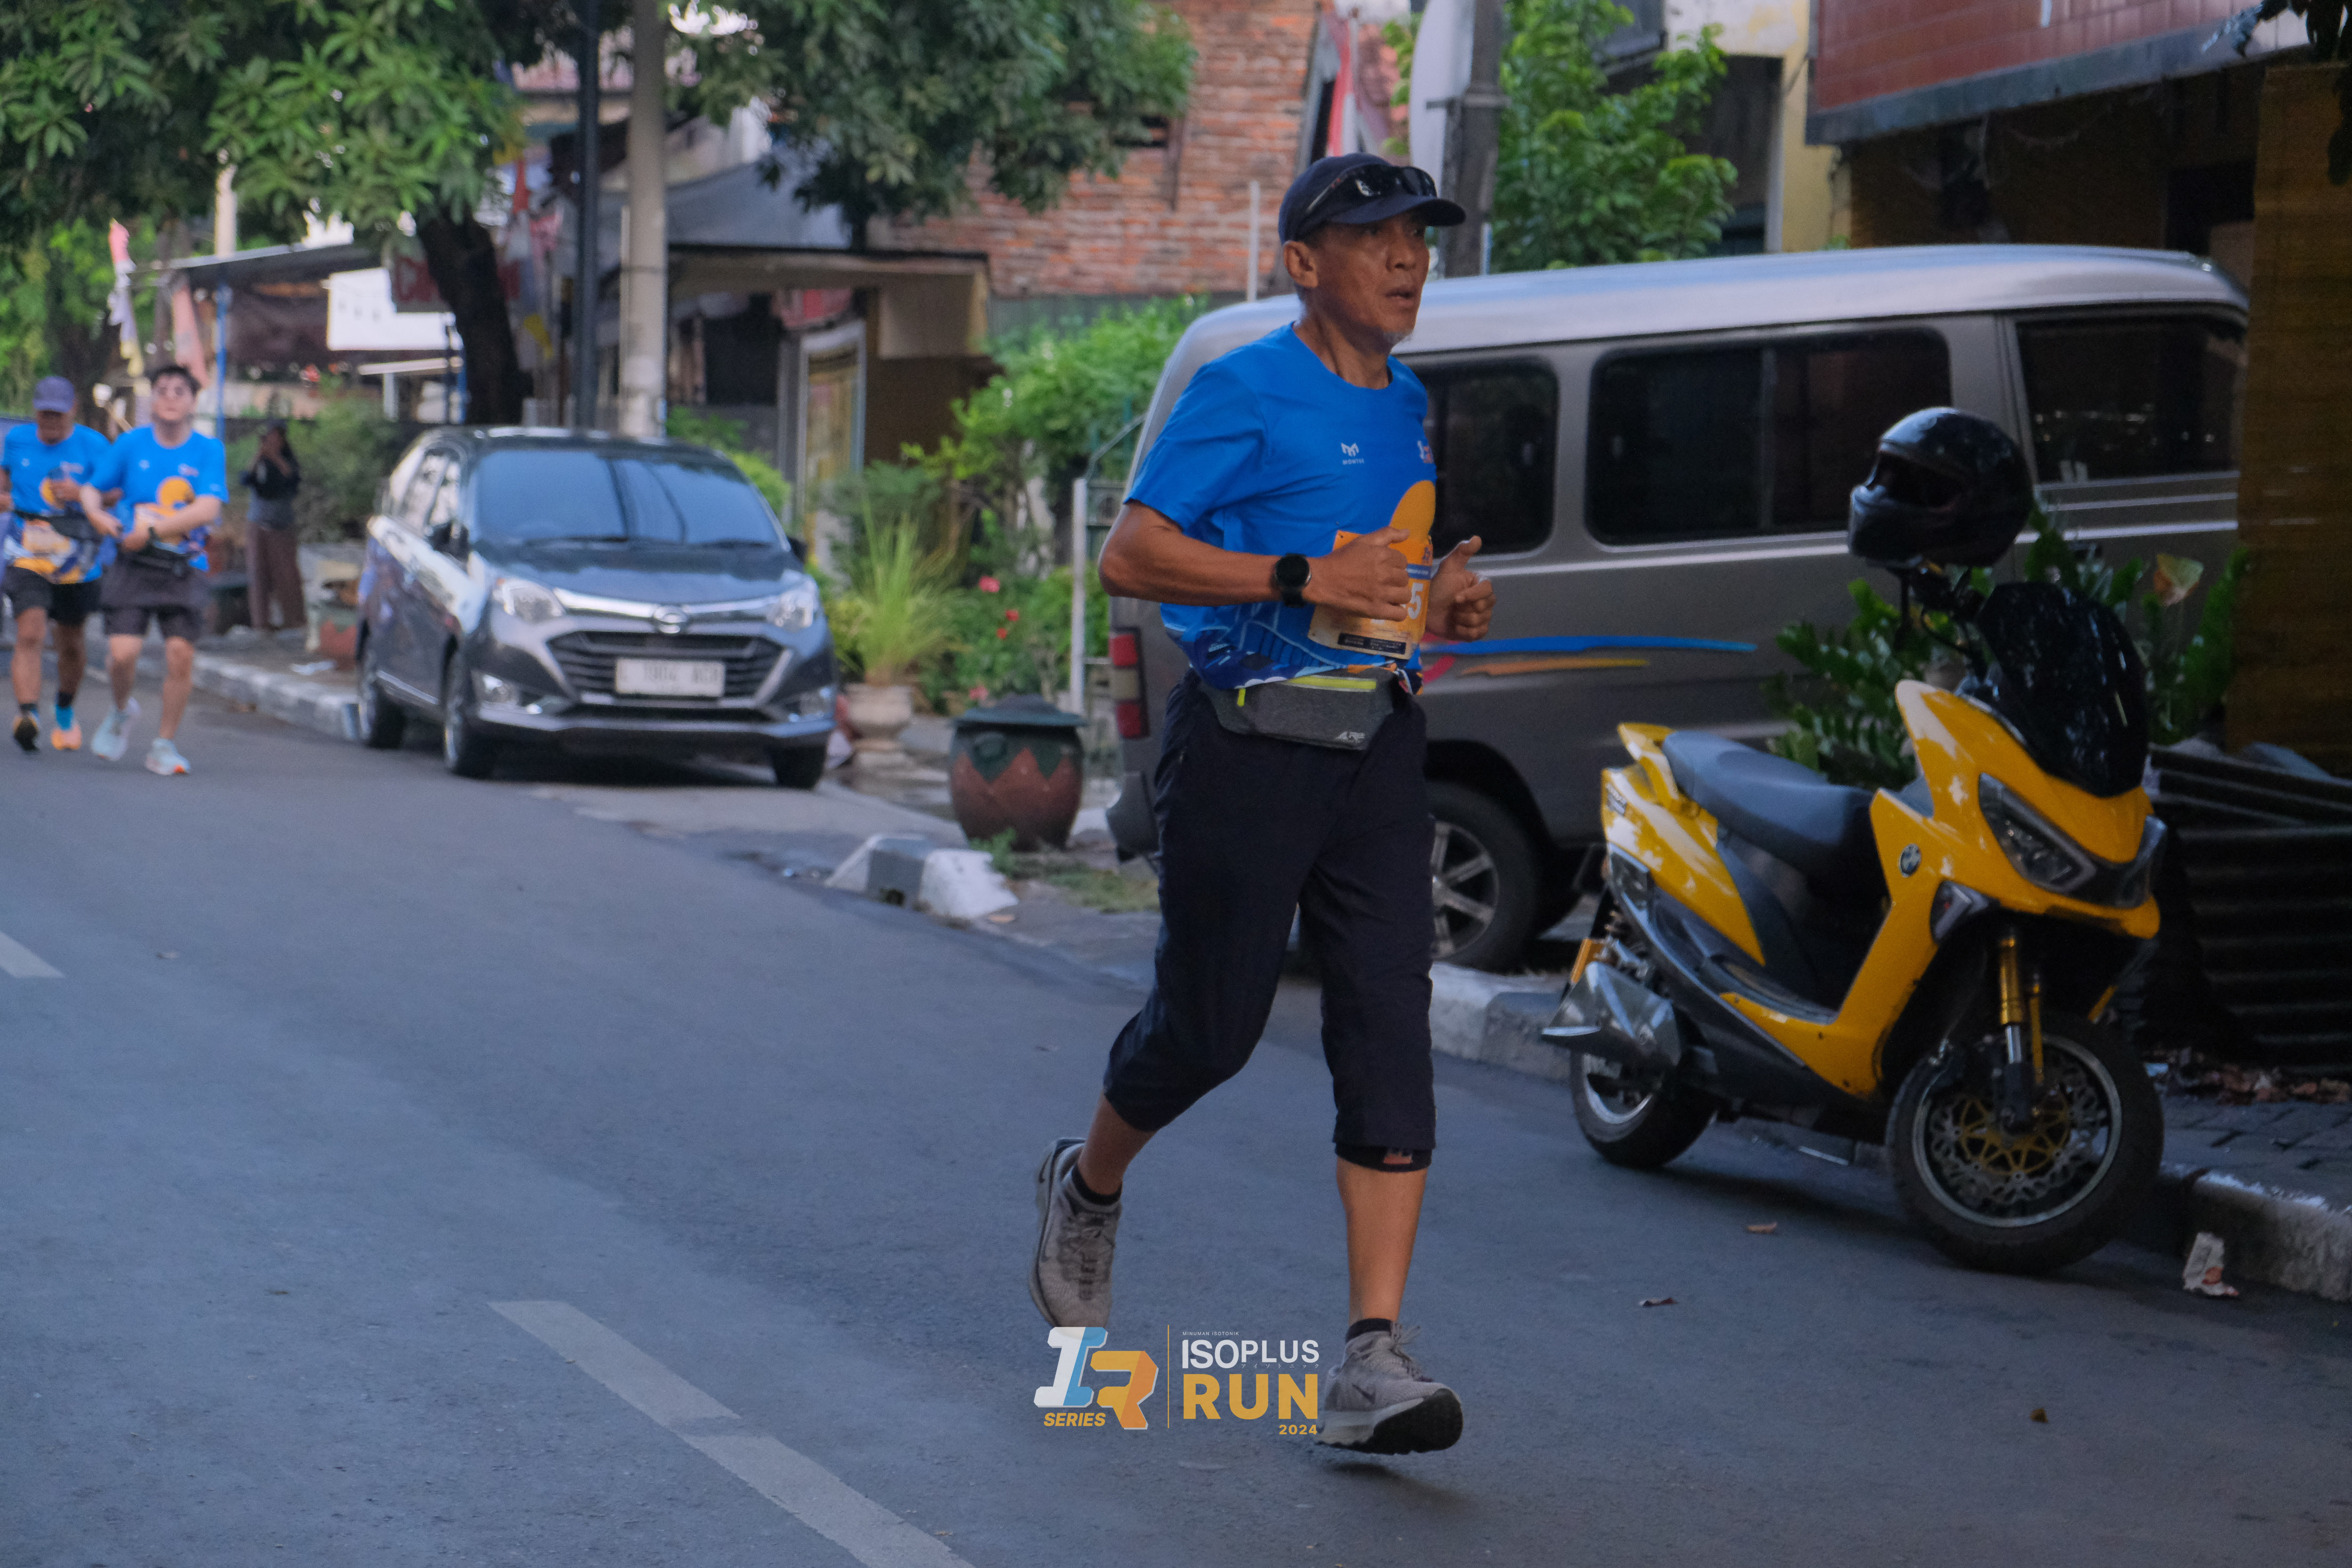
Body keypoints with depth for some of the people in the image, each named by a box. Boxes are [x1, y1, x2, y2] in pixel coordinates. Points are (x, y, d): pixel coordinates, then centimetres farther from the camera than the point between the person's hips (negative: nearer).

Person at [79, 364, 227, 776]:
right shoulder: (131, 444, 5)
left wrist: (152, 530, -16)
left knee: (181, 653, -11)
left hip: (183, 567, 0)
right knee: (122, 652, -13)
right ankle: (122, 711, 21)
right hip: (134, 563, 1)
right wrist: (98, 514, -9)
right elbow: (92, 489, 13)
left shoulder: (209, 451, -1)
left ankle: (164, 745, 6)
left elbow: (207, 510, -11)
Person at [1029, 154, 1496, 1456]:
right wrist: (1305, 580, -22)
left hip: (1376, 748, 6)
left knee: (1389, 1032, -7)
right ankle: (1086, 1189, 37)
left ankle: (1374, 1357, -10)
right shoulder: (1245, 394, -7)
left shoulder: (1407, 405, 17)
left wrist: (1439, 597, 8)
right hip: (1248, 747, -6)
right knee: (1211, 1025, 3)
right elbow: (1130, 555, -14)